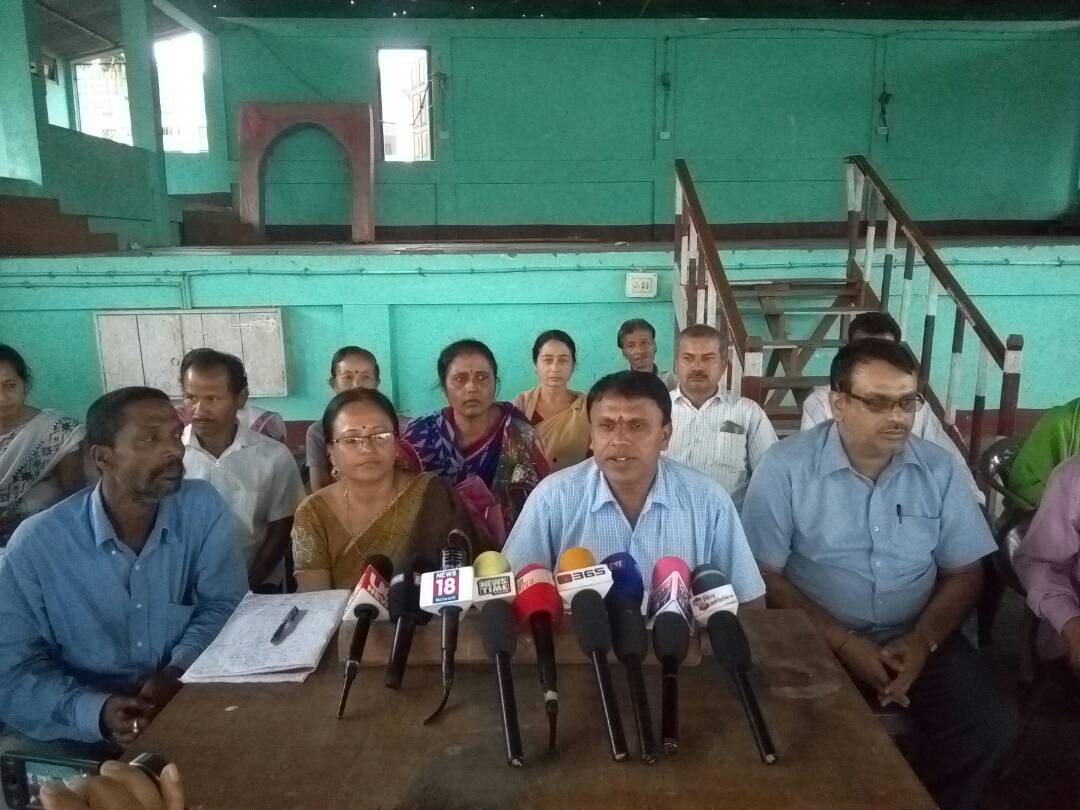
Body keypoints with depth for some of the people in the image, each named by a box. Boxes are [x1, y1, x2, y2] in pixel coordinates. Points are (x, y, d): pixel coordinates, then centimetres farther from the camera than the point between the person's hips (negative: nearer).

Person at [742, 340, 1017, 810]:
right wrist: (843, 641, -17)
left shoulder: (940, 469, 0)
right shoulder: (785, 467, -11)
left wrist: (923, 640, -12)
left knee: (990, 726, -15)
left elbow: (964, 574, 5)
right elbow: (765, 576, -10)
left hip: (916, 638, 4)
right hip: (815, 639, -3)